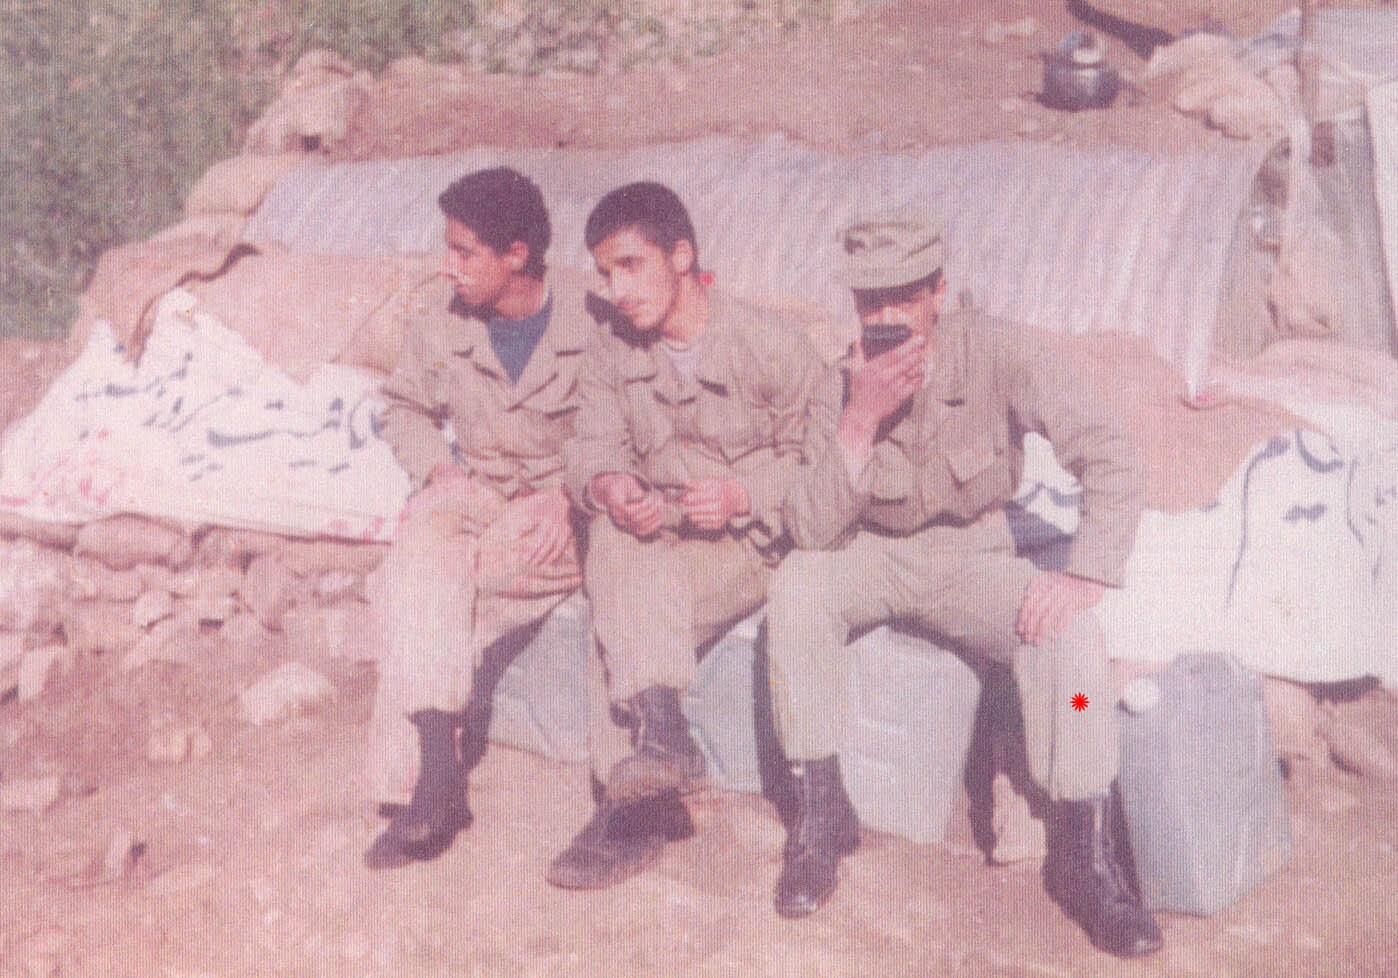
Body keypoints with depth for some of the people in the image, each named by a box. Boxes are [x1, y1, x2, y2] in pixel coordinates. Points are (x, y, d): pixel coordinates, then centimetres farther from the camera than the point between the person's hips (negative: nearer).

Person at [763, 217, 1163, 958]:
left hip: (973, 563, -1)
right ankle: (820, 813, -12)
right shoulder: (840, 387, -11)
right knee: (795, 586, -28)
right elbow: (809, 528, -18)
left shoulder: (1000, 354, -17)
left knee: (1069, 629, -30)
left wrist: (1087, 574, -33)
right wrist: (859, 422, -30)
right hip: (873, 560, 2)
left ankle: (1084, 852, -15)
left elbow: (1111, 459, -21)